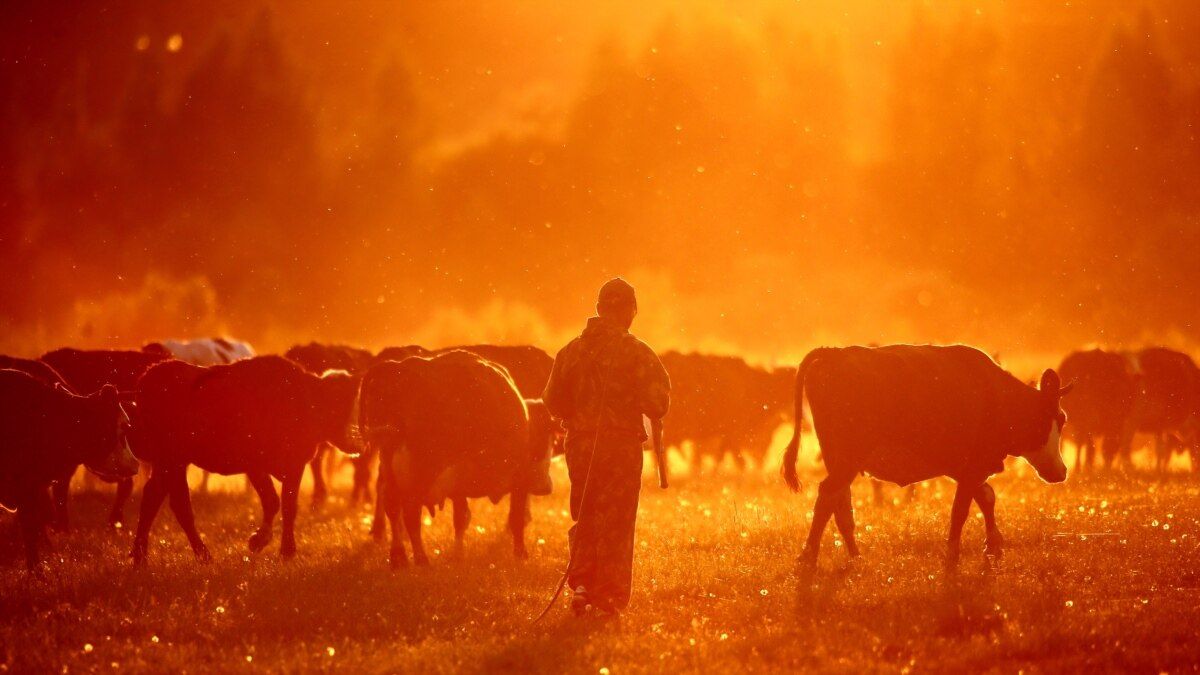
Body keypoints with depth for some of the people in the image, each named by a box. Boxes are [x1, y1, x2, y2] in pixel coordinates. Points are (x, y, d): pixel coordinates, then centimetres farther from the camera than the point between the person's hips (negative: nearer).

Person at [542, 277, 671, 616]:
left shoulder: (571, 350, 5)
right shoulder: (635, 352, -9)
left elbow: (552, 401, 8)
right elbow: (657, 403, -12)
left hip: (579, 444, 4)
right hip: (621, 445, -4)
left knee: (585, 518, 16)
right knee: (616, 524, 4)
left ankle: (581, 585, 4)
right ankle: (610, 597, 4)